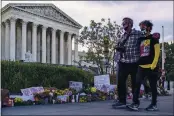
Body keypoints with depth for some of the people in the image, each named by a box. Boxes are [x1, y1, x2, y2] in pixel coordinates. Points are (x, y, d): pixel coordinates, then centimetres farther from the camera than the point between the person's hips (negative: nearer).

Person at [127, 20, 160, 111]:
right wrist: (137, 62, 14)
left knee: (153, 86, 4)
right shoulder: (141, 39, 16)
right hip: (141, 66, 5)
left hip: (151, 66, -5)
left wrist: (153, 65, -14)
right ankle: (135, 103, -7)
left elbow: (157, 52, -7)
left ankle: (154, 104, 14)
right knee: (137, 84, -7)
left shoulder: (153, 38, 0)